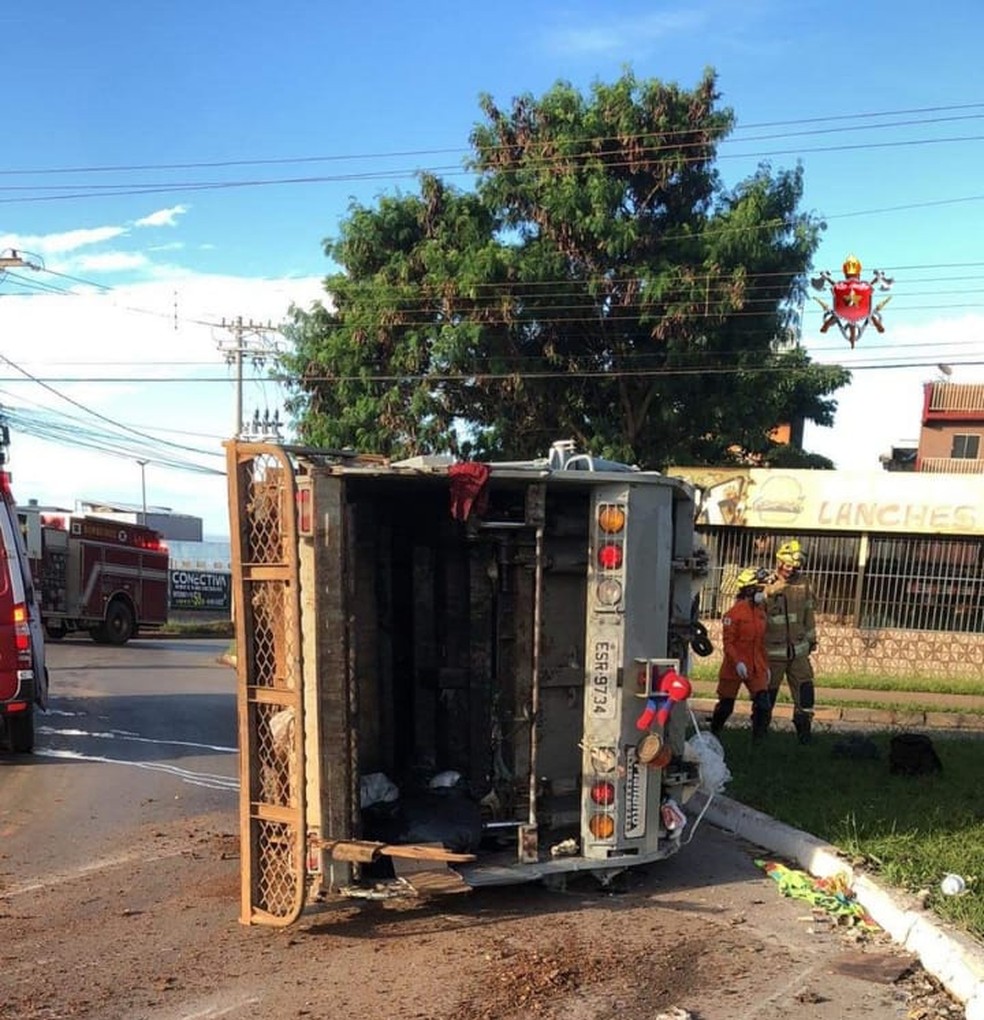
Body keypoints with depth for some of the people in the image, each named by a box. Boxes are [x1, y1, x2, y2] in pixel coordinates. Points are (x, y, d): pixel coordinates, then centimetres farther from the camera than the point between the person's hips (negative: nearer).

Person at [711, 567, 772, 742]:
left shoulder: (760, 611, 8)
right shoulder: (734, 613, -14)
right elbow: (727, 642, -15)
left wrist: (766, 665, 16)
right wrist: (737, 662, -25)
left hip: (756, 667, 6)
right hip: (734, 668, -5)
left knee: (763, 705, -9)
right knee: (725, 706, 7)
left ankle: (759, 740, 0)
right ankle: (712, 736, 28)